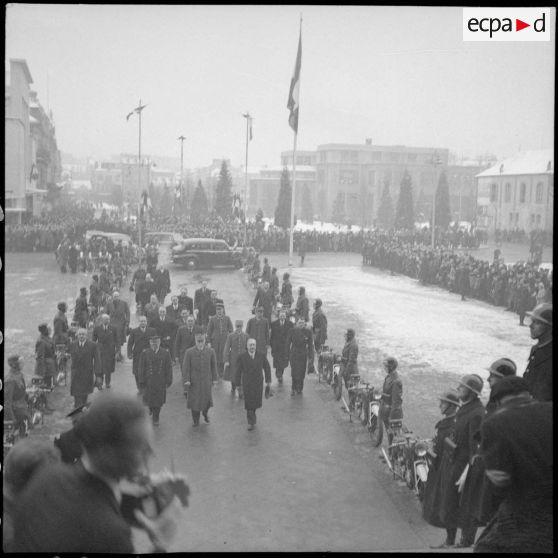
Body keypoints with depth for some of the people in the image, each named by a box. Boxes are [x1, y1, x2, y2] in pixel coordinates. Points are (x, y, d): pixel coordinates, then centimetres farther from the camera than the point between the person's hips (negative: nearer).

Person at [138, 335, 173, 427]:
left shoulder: (166, 353, -5)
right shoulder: (145, 354, -6)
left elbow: (169, 368, -1)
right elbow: (141, 369, -4)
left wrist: (168, 381, 0)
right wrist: (141, 382, -4)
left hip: (160, 382, 0)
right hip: (148, 381, 0)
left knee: (158, 401, 5)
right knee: (148, 398, 13)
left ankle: (155, 418, 22)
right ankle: (151, 408, 47)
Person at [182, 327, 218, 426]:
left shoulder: (211, 351, -3)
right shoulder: (189, 352, -7)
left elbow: (213, 366, 4)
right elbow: (186, 367, -5)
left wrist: (214, 379, 5)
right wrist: (186, 380, -9)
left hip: (206, 381, 1)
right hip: (194, 381, -1)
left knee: (207, 399, 7)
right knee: (194, 400, 6)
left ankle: (205, 413, 39)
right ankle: (196, 421, 23)